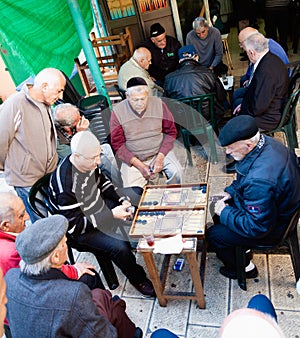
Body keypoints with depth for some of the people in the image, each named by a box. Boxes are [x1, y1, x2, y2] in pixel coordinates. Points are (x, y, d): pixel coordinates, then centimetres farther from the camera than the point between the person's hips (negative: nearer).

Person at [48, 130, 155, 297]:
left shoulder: (89, 162, -12)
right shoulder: (66, 184, -35)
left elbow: (102, 182, 9)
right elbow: (75, 225, -30)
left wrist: (121, 198, -7)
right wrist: (112, 215, -30)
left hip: (99, 206, 9)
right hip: (81, 230, -8)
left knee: (138, 193, 13)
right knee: (120, 246, -29)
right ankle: (139, 280, 2)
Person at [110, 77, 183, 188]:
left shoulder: (159, 104, -4)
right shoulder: (118, 111, -8)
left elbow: (170, 132, 3)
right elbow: (117, 144, -6)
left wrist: (160, 157, -10)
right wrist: (138, 164, -15)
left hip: (160, 152, 1)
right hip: (132, 158, -1)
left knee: (176, 172, -24)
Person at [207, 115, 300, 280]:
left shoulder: (260, 180, -42)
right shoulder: (265, 142, -13)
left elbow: (257, 227, -30)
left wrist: (225, 212, -19)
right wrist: (230, 191, -1)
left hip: (273, 227, -9)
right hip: (276, 206, 9)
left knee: (213, 235, -1)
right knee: (218, 209, 16)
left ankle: (243, 269, 25)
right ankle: (240, 248, 37)